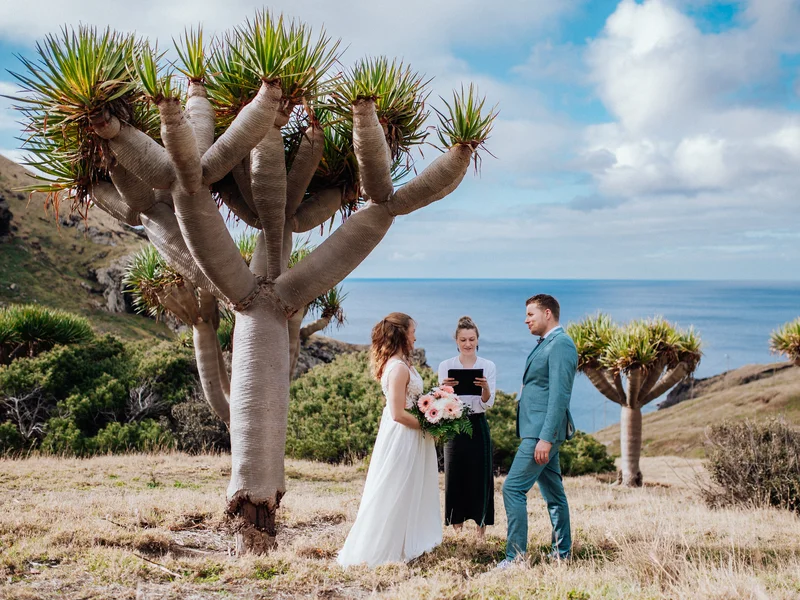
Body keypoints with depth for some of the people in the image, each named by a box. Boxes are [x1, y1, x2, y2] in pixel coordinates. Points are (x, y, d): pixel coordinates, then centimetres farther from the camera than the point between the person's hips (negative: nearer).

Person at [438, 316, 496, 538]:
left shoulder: (488, 366, 0)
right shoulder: (446, 366, 0)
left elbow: (488, 403, -7)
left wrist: (485, 388, -29)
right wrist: (444, 388, -29)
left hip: (478, 427, 0)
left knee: (480, 478, 2)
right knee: (454, 478, 4)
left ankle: (481, 531, 11)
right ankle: (456, 532, 15)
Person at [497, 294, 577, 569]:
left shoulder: (560, 344, -14)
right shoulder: (546, 344, 17)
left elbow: (559, 395, -21)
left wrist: (546, 438, -24)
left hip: (543, 431, -10)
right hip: (540, 431, 10)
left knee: (513, 488, -12)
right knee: (553, 493, 15)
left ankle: (515, 557, -8)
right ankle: (562, 554, 23)